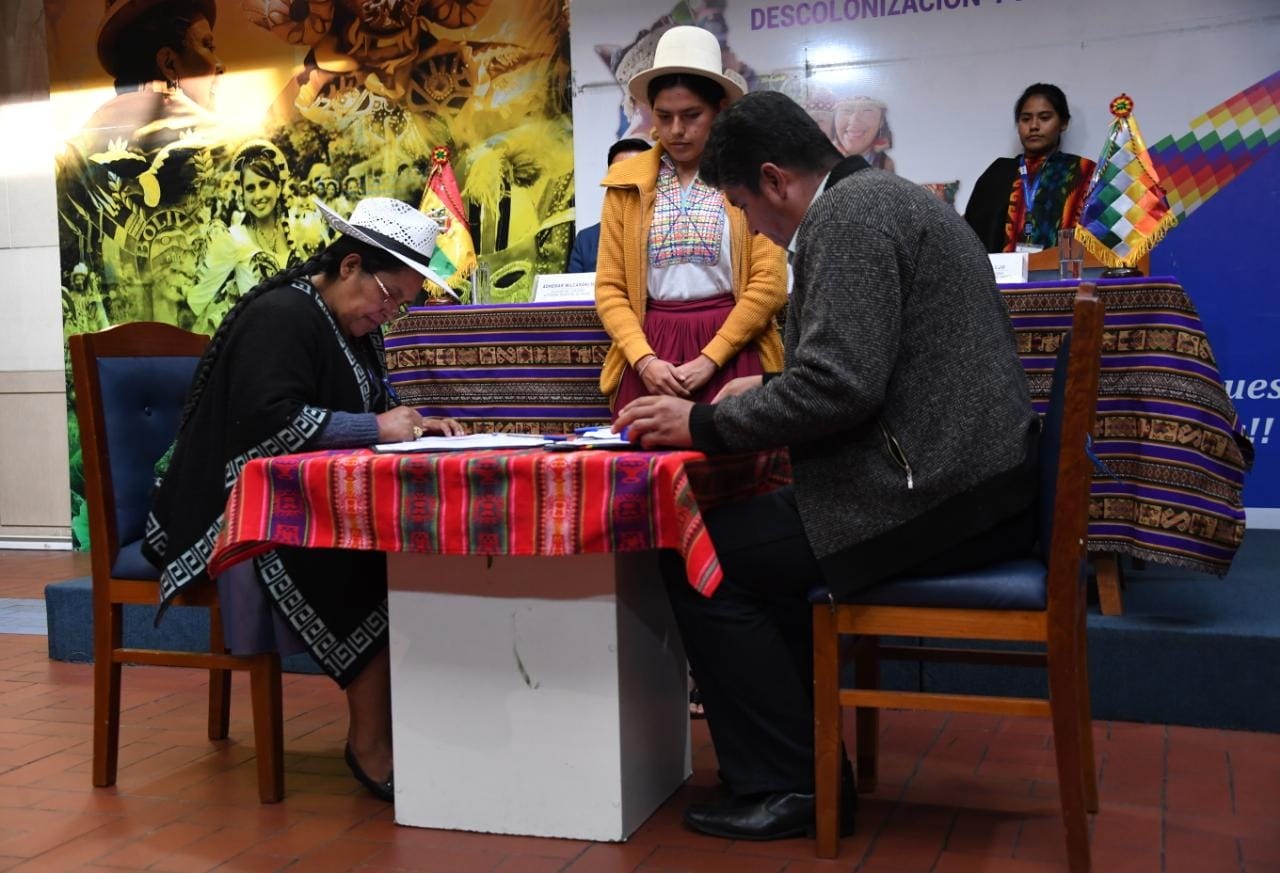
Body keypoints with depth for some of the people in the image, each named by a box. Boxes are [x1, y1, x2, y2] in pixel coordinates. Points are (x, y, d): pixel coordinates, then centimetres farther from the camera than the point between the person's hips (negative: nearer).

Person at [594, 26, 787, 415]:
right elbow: (609, 286, 6)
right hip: (650, 353, 2)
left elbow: (770, 282, -5)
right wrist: (643, 359, -9)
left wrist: (709, 360, -11)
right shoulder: (626, 182, 8)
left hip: (732, 353, -2)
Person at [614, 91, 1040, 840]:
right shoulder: (885, 198, 19)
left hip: (934, 494, -11)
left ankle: (788, 788, 5)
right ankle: (806, 759, 24)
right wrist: (769, 390, 22)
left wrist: (704, 425, -11)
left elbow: (842, 385, -22)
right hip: (971, 480, 11)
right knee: (754, 540, 21)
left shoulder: (845, 214, -13)